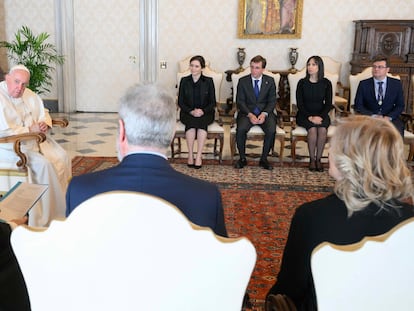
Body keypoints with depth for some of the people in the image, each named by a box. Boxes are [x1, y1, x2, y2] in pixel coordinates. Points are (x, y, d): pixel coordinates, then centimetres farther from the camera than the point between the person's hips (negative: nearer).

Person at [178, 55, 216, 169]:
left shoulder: (208, 81, 5)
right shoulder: (184, 81, 7)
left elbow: (212, 102, 3)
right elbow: (180, 102, 4)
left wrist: (203, 111, -17)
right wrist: (192, 111, -13)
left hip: (205, 113, 0)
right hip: (187, 113, 1)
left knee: (202, 122, -34)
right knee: (191, 122, -33)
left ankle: (198, 156, -35)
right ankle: (190, 155, -30)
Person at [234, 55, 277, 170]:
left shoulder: (270, 81, 5)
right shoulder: (243, 81, 3)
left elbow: (272, 101, 4)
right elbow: (240, 101, -1)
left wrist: (264, 114, -15)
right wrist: (250, 114, -17)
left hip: (265, 112, 1)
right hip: (247, 112, 0)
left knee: (271, 130, -29)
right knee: (240, 129, -30)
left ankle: (264, 159, -9)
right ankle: (242, 158, -9)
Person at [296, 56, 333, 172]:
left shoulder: (326, 83, 3)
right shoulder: (302, 83, 0)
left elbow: (328, 104, 2)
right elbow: (300, 104, -3)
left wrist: (320, 116, -15)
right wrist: (310, 117, -15)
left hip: (321, 114, 1)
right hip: (305, 114, -1)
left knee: (322, 129, -30)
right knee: (312, 129, -31)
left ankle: (318, 159, -15)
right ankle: (312, 159, -16)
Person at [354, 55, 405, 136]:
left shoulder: (396, 84, 7)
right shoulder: (363, 84, 4)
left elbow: (400, 105, 7)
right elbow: (358, 106, 1)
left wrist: (389, 117, -12)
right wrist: (373, 116, -14)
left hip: (390, 118, 1)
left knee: (398, 132, -30)